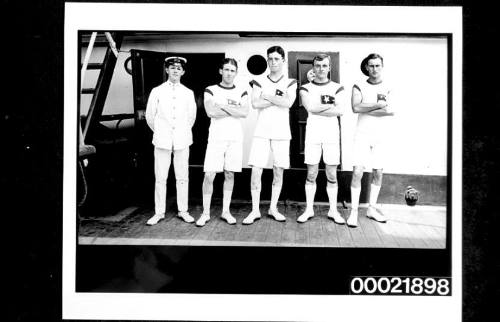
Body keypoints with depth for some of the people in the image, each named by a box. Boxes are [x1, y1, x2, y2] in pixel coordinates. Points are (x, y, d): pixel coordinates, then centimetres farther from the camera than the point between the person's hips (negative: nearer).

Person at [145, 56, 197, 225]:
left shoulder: (188, 93, 7)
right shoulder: (157, 91, 3)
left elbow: (192, 116, 16)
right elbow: (150, 115, 10)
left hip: (182, 140, 1)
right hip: (162, 140, -1)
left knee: (182, 178, 4)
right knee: (160, 178, 1)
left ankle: (183, 211, 14)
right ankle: (159, 212, 10)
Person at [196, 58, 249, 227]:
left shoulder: (242, 92, 10)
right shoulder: (211, 90, 5)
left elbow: (244, 113, -8)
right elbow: (210, 112, -12)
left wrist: (222, 106, -9)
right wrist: (234, 109, -7)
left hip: (235, 138, 2)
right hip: (216, 137, -2)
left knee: (229, 175, 6)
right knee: (209, 175, -6)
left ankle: (226, 211, 16)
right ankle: (205, 213, 5)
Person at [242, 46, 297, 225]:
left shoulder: (290, 83, 9)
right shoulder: (259, 82, 10)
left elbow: (288, 103, -10)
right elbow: (255, 103, -8)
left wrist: (266, 96, -8)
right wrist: (278, 98, -9)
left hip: (281, 133, 1)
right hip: (261, 132, 0)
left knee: (278, 171, 5)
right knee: (256, 171, -7)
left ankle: (273, 208, 18)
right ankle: (255, 210, 2)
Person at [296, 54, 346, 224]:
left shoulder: (337, 87, 9)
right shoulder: (306, 88, 8)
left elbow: (340, 110, -7)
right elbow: (310, 107, -11)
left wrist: (317, 109, -8)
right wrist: (330, 105, -7)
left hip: (332, 134, 1)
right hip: (312, 134, 0)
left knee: (332, 174, 4)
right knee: (311, 174, 3)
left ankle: (333, 210, 13)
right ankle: (309, 209, 12)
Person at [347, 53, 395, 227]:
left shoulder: (389, 88, 4)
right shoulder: (359, 87, 3)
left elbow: (391, 111, -12)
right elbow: (356, 107, -15)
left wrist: (366, 109, -13)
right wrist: (379, 105, -13)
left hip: (381, 136, 2)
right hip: (363, 134, -2)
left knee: (377, 173, 8)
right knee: (357, 172, -9)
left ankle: (372, 208, 21)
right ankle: (354, 211, -3)